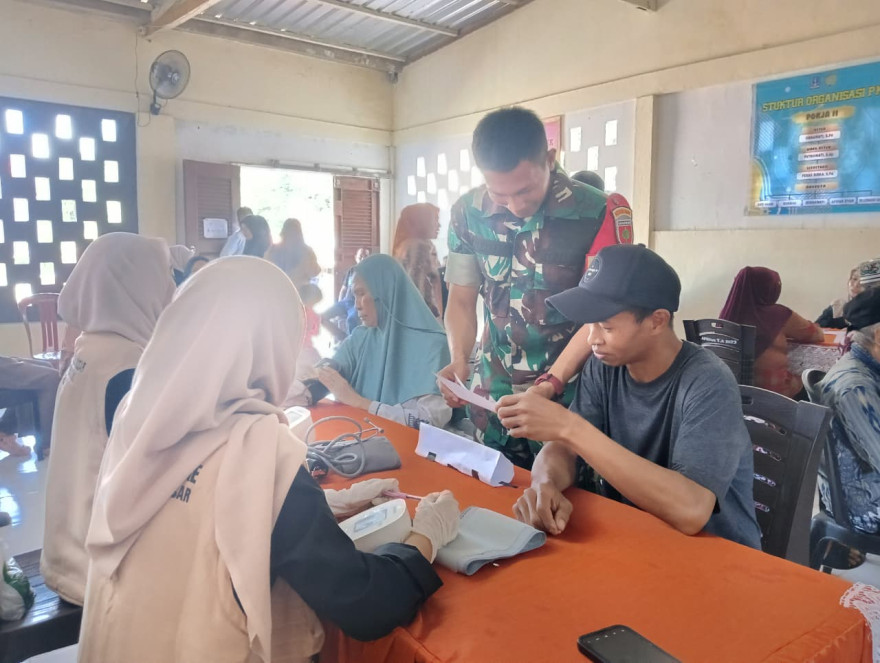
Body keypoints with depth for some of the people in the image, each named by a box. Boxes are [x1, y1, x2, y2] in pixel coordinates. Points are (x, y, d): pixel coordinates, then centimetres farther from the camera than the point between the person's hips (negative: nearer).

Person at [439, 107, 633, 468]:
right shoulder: (467, 213, -4)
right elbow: (462, 299, 5)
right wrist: (459, 360, -12)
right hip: (491, 397, 4)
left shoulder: (599, 214, -15)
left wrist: (549, 385, -24)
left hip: (568, 394, -3)